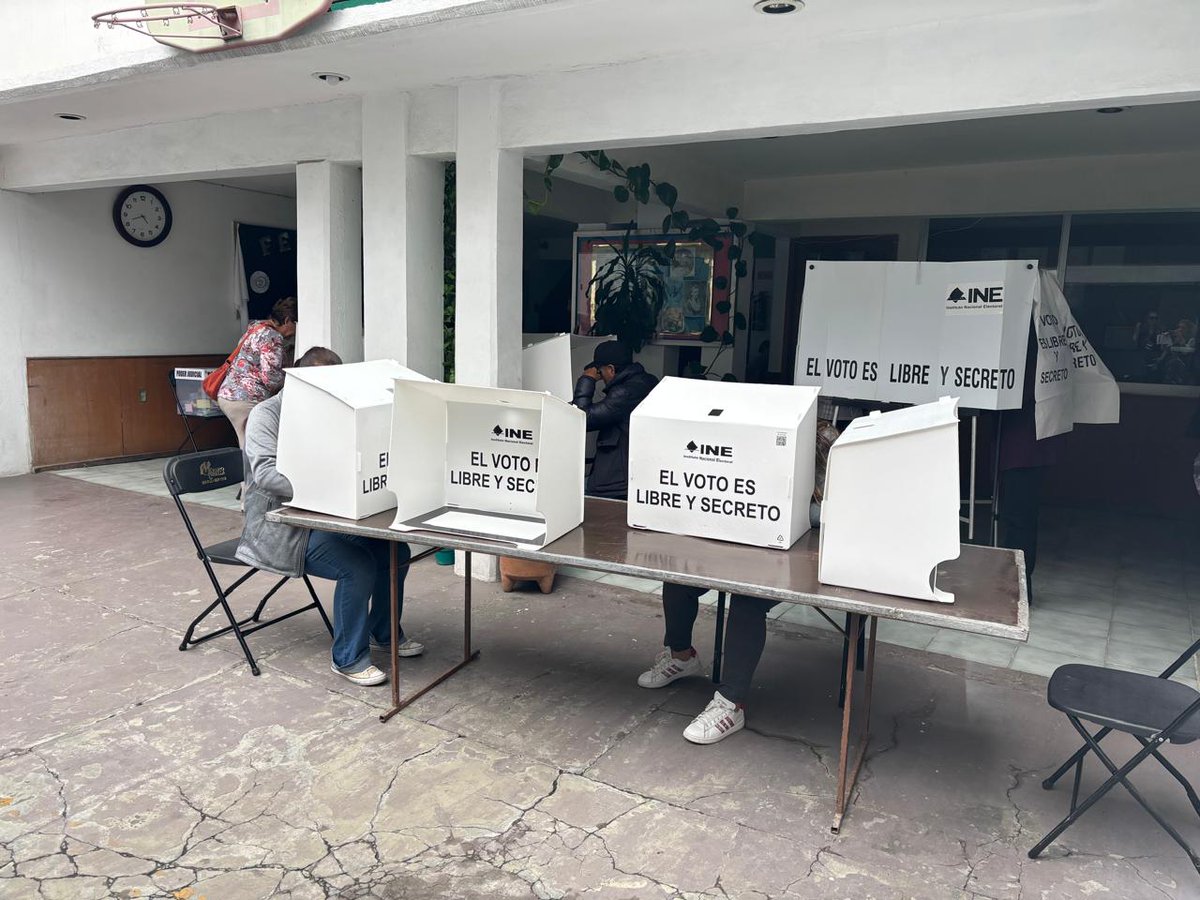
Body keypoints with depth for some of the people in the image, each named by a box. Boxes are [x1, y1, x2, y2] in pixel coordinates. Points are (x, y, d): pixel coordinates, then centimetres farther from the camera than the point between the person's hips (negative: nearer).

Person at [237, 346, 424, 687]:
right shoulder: (266, 415, -11)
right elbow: (265, 473, -25)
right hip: (282, 526, -7)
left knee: (394, 550, -6)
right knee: (358, 566, -27)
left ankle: (383, 632, 16)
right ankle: (348, 658, -9)